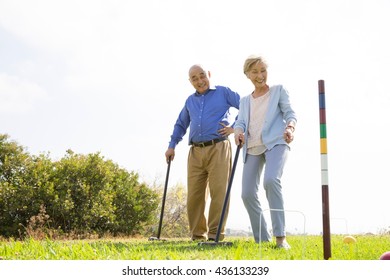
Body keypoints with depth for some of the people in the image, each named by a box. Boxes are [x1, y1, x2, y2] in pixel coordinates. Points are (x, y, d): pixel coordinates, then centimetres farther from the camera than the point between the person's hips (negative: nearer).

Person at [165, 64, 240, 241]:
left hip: (218, 148, -5)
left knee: (218, 192, -9)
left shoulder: (223, 93, 7)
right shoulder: (190, 101, 22)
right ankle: (197, 235, 9)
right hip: (196, 152, 5)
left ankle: (215, 235, -6)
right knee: (194, 195, 2)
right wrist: (172, 146, 23)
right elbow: (180, 125, 32)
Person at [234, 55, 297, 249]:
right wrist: (238, 132, -16)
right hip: (252, 148, 5)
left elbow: (289, 112, 2)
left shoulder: (278, 91, 14)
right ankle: (262, 239, 7)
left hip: (275, 143, -5)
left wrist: (290, 127, -22)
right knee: (247, 193, -6)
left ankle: (280, 236, -28)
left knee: (271, 180, -31)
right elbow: (241, 121, 10)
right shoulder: (245, 101, 23)